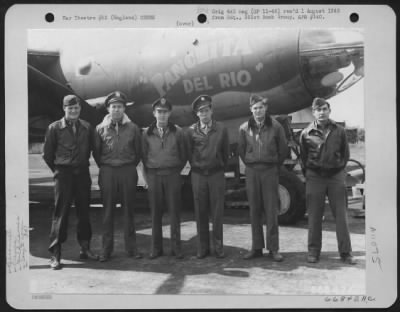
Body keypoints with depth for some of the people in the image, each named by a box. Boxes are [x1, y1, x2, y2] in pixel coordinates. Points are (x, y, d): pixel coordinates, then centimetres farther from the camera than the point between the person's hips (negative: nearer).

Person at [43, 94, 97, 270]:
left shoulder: (87, 128, 5)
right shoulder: (55, 128, -1)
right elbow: (47, 154, 5)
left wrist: (81, 165, 12)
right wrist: (58, 170, 8)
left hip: (82, 173, 3)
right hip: (63, 174, -3)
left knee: (84, 211, 8)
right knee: (61, 212, -4)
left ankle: (85, 248, 21)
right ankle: (55, 254, 2)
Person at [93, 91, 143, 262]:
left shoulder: (133, 128, 3)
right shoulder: (100, 129, 3)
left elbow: (138, 151, 9)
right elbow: (96, 152, 10)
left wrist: (131, 167, 7)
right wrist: (104, 167, 8)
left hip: (128, 172, 0)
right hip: (107, 172, 0)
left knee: (128, 209, 5)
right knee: (108, 211, 4)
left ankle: (131, 247, 14)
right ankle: (106, 249, 11)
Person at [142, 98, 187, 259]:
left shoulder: (177, 132, 3)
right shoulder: (147, 133, 5)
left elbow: (183, 155, 9)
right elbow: (144, 155, 10)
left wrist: (176, 171, 6)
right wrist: (148, 174, 5)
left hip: (172, 174, -1)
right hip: (153, 175, 1)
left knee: (174, 211, 1)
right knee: (155, 212, 4)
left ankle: (176, 247, 9)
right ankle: (156, 248, 12)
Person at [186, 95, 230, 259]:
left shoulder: (221, 129, 2)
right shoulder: (191, 130, 2)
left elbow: (226, 151, 9)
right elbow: (189, 153, 10)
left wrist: (222, 166, 10)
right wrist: (195, 166, 11)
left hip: (216, 174, 0)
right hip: (198, 175, 1)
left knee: (217, 212, 1)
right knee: (200, 212, 5)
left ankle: (218, 246, 11)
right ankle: (202, 247, 13)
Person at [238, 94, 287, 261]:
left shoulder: (275, 126, -2)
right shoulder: (244, 128, 2)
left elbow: (283, 149, 6)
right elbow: (241, 149, 14)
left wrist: (275, 166, 8)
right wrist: (249, 164, 12)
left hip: (270, 171, -2)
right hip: (252, 171, 2)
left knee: (271, 211, -1)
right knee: (254, 211, 6)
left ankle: (273, 249, 7)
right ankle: (256, 247, 14)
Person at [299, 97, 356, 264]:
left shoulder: (339, 131, 3)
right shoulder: (307, 133, 0)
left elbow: (345, 154, 13)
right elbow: (303, 156, 11)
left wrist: (339, 168, 8)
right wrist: (309, 170, 9)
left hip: (336, 176, 1)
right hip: (314, 177, 0)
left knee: (341, 215, 2)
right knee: (314, 216, 4)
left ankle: (345, 252, 9)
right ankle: (313, 251, 14)